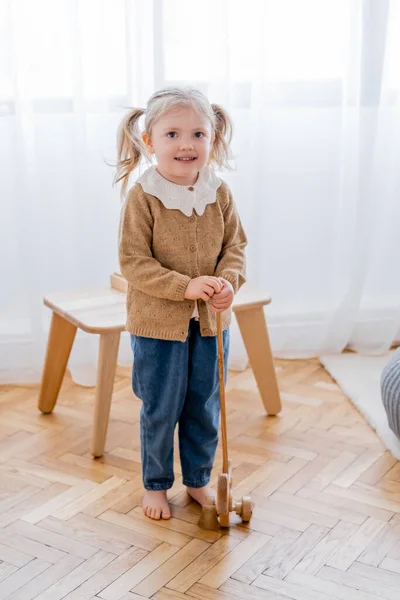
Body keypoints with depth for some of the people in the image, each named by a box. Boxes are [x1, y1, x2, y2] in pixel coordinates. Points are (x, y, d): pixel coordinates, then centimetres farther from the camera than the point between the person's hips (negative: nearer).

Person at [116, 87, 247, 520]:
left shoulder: (219, 193, -3)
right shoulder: (142, 196, -16)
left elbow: (236, 245, 4)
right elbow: (133, 262, -16)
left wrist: (229, 280, -16)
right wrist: (185, 286, -25)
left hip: (210, 321, 4)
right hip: (157, 321, -4)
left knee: (205, 407, 16)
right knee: (160, 410, 10)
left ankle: (198, 480, 37)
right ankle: (155, 485, 32)